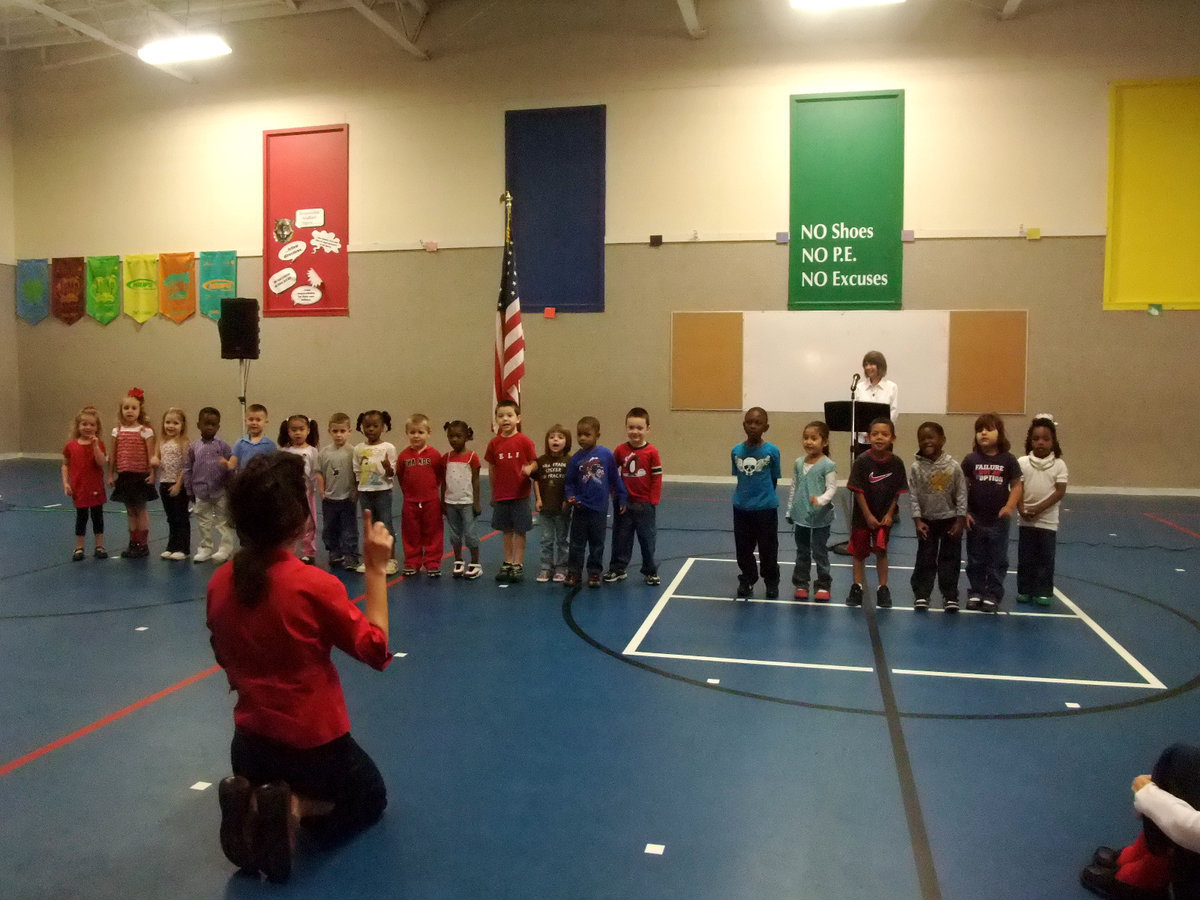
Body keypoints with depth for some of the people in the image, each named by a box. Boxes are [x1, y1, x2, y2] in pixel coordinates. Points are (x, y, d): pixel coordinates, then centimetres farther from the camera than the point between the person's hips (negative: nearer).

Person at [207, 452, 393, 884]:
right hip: (315, 744, -5)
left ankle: (252, 802, 4)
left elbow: (225, 658, 9)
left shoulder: (220, 583, -7)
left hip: (250, 743, 5)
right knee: (371, 799, 26)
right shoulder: (315, 585, -25)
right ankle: (296, 808, -4)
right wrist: (376, 569, -13)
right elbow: (377, 650, -13)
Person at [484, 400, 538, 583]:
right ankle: (508, 563, 25)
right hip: (501, 495, 3)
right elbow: (491, 469, 8)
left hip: (520, 494, -3)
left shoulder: (524, 441, -8)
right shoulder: (494, 443, 1)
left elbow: (534, 462, -4)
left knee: (520, 530, 4)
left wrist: (529, 469, -27)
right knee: (506, 530, 13)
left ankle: (518, 564, 14)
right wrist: (493, 494, 11)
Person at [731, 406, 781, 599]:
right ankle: (747, 581, 30)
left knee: (768, 549, 10)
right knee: (743, 549, 13)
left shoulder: (772, 451, -10)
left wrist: (765, 495, 6)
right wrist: (746, 495, 8)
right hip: (741, 508, 3)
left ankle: (772, 583, 28)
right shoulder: (736, 451, -3)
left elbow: (774, 479, 1)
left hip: (766, 508, -2)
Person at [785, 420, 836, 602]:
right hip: (801, 516, 5)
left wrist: (821, 500, -34)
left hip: (821, 517, -5)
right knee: (802, 552, 15)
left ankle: (823, 585, 19)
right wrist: (790, 510, 12)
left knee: (820, 552, 6)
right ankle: (801, 584, 26)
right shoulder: (798, 463, 3)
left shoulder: (828, 465, -13)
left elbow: (832, 488, -16)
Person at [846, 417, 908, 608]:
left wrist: (889, 514, -8)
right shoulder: (862, 462, -13)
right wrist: (868, 516, -13)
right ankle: (857, 588, 20)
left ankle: (883, 589, 15)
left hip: (884, 516, 0)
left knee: (881, 551, 2)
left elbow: (898, 492, -2)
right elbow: (858, 491, -12)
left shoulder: (896, 463, -8)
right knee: (859, 553, 8)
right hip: (863, 516, 0)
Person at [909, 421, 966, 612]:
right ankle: (921, 594, 16)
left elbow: (961, 495, -5)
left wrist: (960, 520, -7)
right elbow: (913, 496, -6)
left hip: (950, 519, 0)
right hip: (927, 520, 0)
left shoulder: (953, 466, -10)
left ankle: (950, 596, 15)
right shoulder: (916, 467, -9)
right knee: (925, 559, 7)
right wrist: (918, 520, -10)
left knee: (950, 559, 5)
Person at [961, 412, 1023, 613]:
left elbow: (1016, 485, 0)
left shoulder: (1008, 460, -3)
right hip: (976, 520, 1)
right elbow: (963, 487, 1)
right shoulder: (971, 459, -2)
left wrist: (1010, 507, -14)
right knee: (976, 560, 10)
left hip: (999, 521, -1)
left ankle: (993, 595, 15)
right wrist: (964, 512, -4)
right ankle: (976, 592, 22)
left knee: (998, 561, 6)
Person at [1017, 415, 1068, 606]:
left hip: (1048, 520, -1)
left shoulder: (1059, 464, -4)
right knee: (1025, 558, 8)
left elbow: (1060, 492, -9)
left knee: (1045, 558, 5)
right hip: (1026, 520, 1)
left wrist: (1038, 509, -16)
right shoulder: (1022, 462, -1)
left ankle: (1044, 592, 14)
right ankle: (1024, 590, 18)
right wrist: (1022, 510, -17)